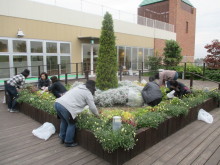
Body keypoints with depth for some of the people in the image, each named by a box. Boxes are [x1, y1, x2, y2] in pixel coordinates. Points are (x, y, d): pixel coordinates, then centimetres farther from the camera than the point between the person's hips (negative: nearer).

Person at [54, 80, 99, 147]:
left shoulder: (78, 87, 24)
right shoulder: (88, 93, 3)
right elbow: (92, 107, 6)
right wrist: (97, 115, 25)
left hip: (57, 103, 8)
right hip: (66, 107, -8)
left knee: (64, 121, 28)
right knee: (71, 124, 13)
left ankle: (62, 139, 41)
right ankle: (68, 142, 25)